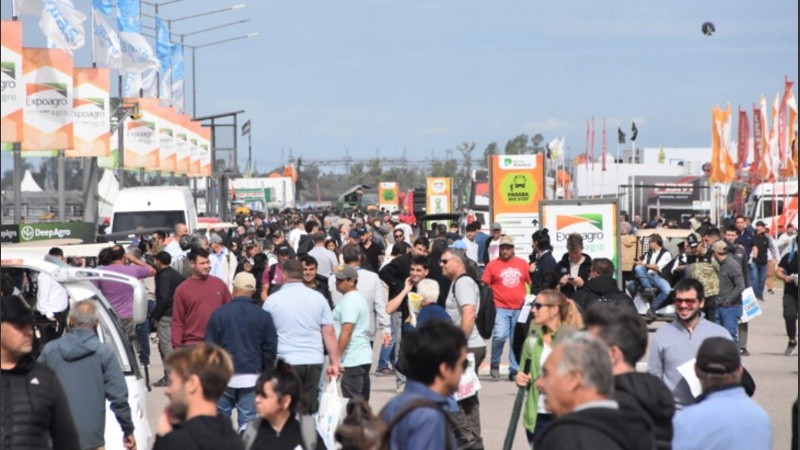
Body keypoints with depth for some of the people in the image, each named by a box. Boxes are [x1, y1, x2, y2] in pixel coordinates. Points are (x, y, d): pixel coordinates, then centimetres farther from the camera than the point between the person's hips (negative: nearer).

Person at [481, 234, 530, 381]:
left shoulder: (522, 263, 9)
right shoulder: (493, 264, 2)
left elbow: (531, 282, 16)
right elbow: (484, 286, 3)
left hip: (519, 308, 3)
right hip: (500, 307, -3)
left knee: (516, 341, 6)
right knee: (500, 335, -20)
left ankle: (514, 370, 17)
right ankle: (494, 364, 1)